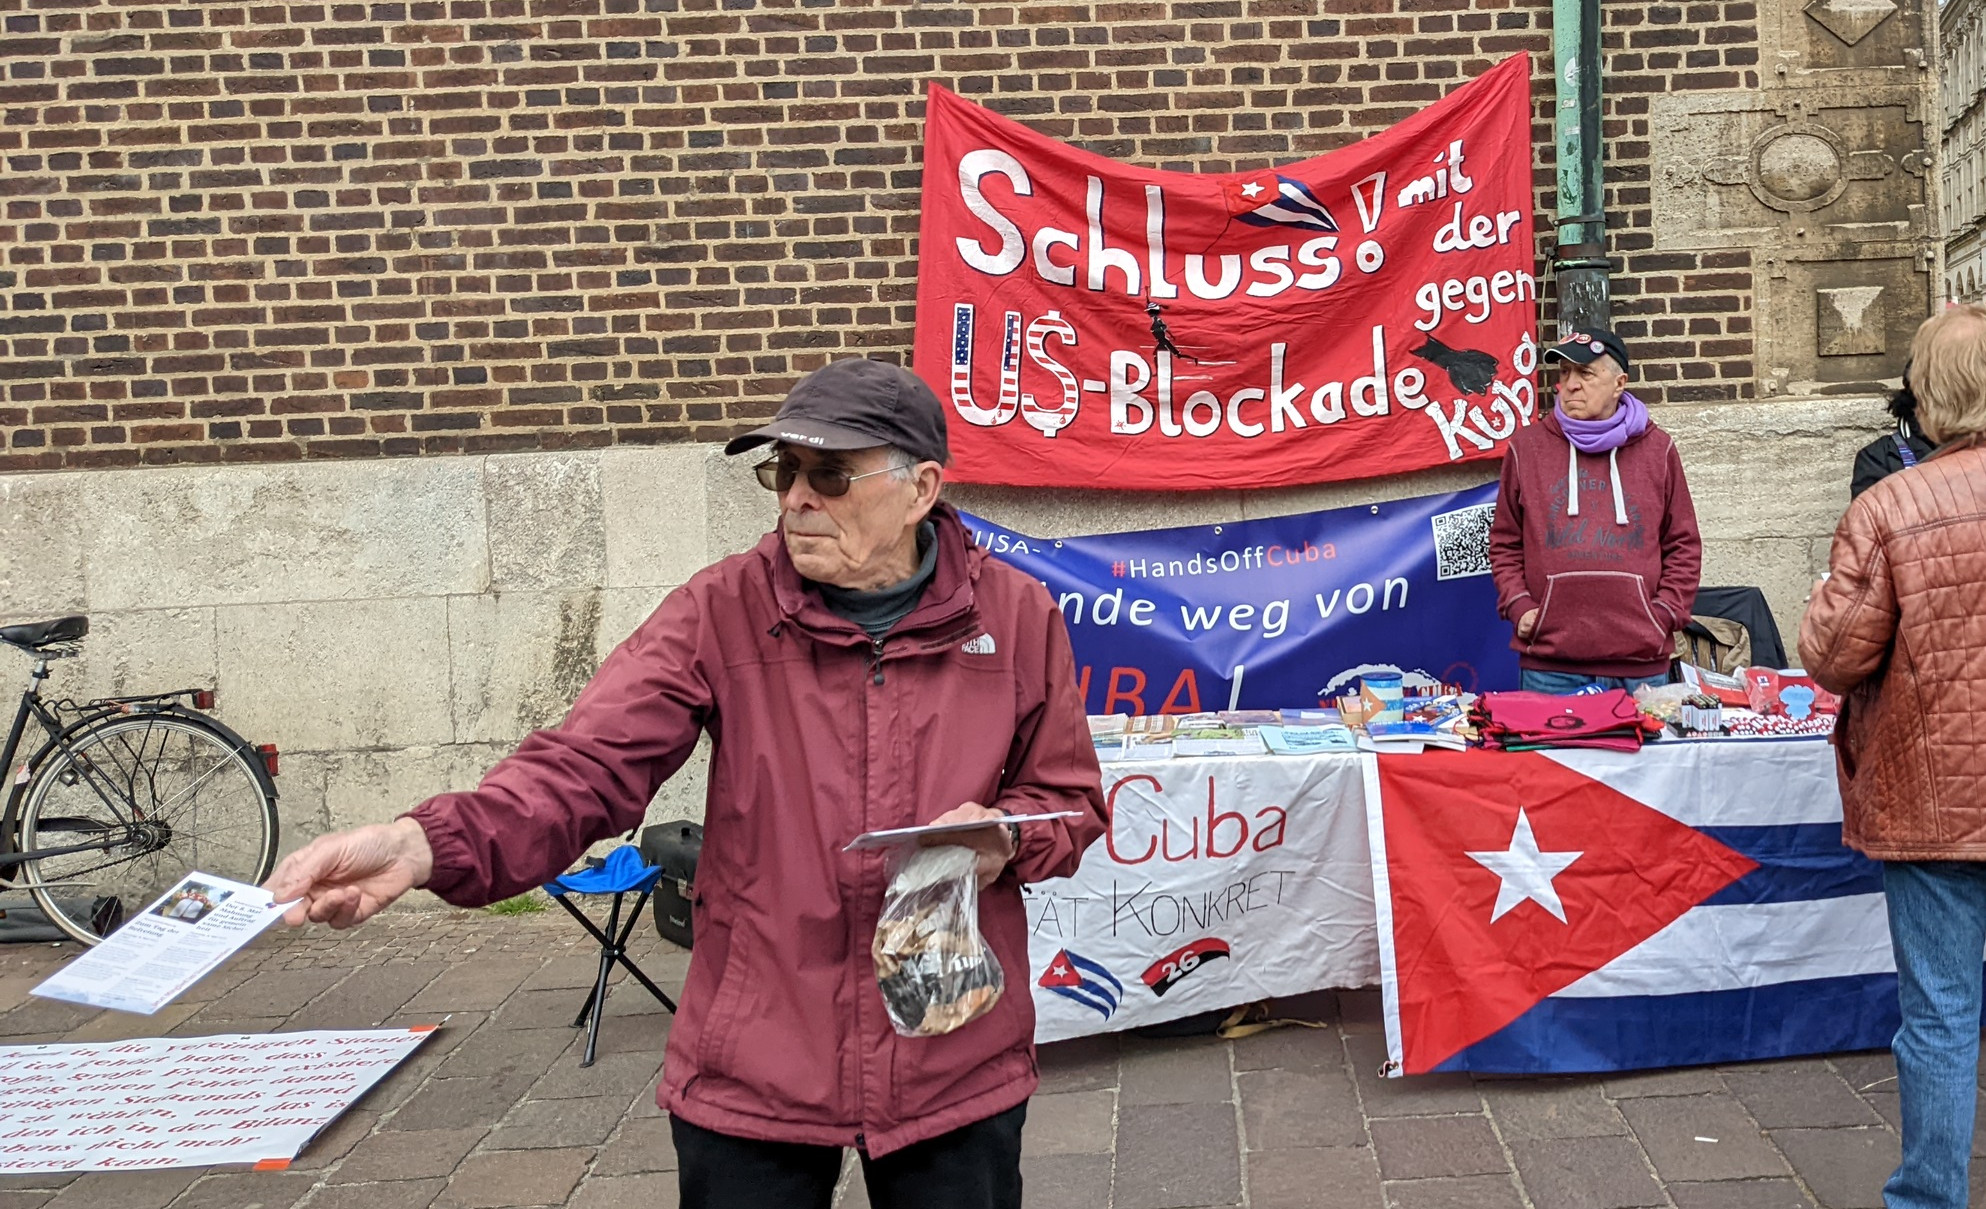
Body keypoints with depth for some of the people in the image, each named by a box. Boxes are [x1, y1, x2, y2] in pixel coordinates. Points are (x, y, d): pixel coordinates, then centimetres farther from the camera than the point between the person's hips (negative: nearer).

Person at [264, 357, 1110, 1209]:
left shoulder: (1018, 616, -2)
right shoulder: (721, 612, -7)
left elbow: (1070, 801, 8)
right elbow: (586, 767, -16)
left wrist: (1003, 841, -15)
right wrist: (428, 846, -33)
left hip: (957, 1070, 1)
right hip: (753, 1071, -1)